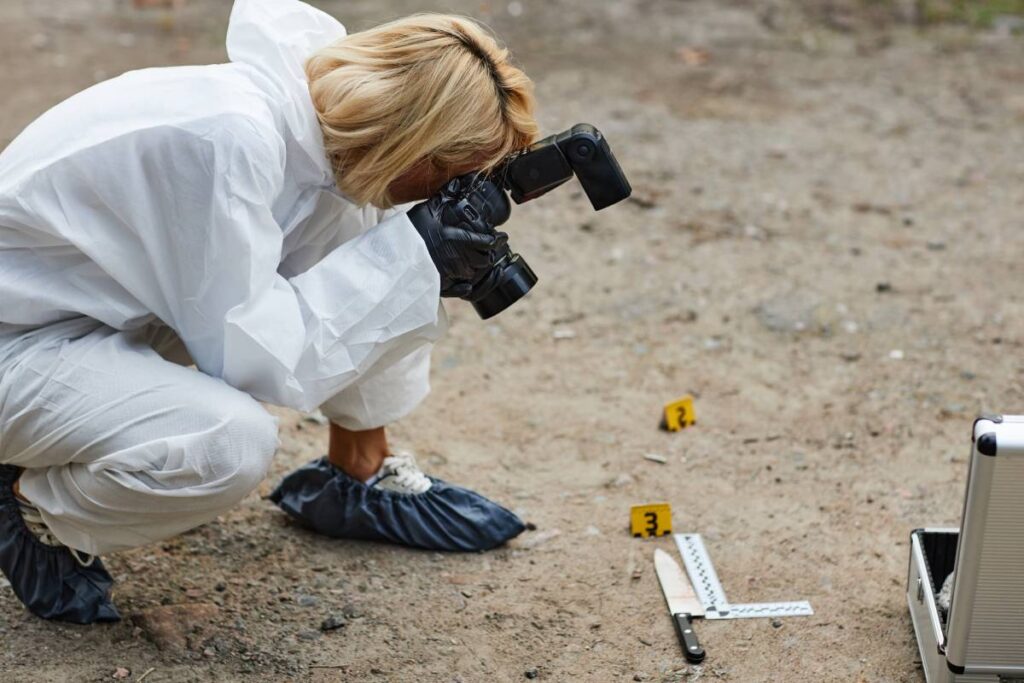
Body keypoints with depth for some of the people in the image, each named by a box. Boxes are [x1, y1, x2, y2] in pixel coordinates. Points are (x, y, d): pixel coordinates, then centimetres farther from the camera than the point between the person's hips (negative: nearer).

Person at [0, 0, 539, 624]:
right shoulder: (230, 142, -34)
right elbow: (246, 353, -31)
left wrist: (436, 261, -8)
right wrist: (408, 257, -27)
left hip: (130, 305, 8)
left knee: (361, 219, -4)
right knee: (233, 440, -35)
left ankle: (360, 471, 12)